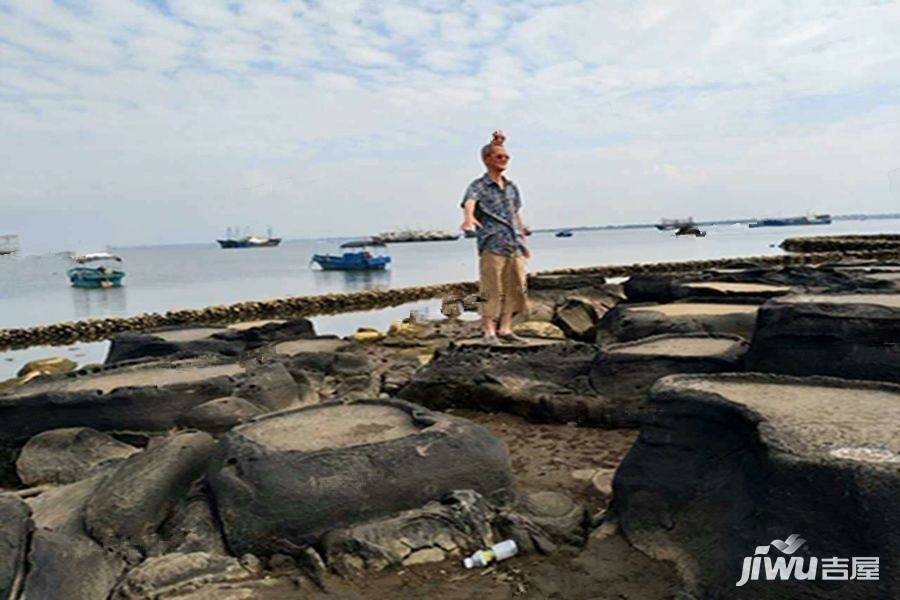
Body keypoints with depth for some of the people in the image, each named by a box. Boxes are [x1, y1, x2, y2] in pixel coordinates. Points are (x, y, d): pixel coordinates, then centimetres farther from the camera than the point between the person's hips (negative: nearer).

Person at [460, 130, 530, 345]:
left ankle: (505, 329, 17)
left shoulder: (512, 187, 19)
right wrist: (469, 218, -44)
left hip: (515, 246, 6)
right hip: (492, 246, -6)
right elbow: (469, 203, -22)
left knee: (515, 289, 7)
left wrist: (524, 240, 25)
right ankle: (489, 332, 4)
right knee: (491, 290, -5)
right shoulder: (478, 186, -1)